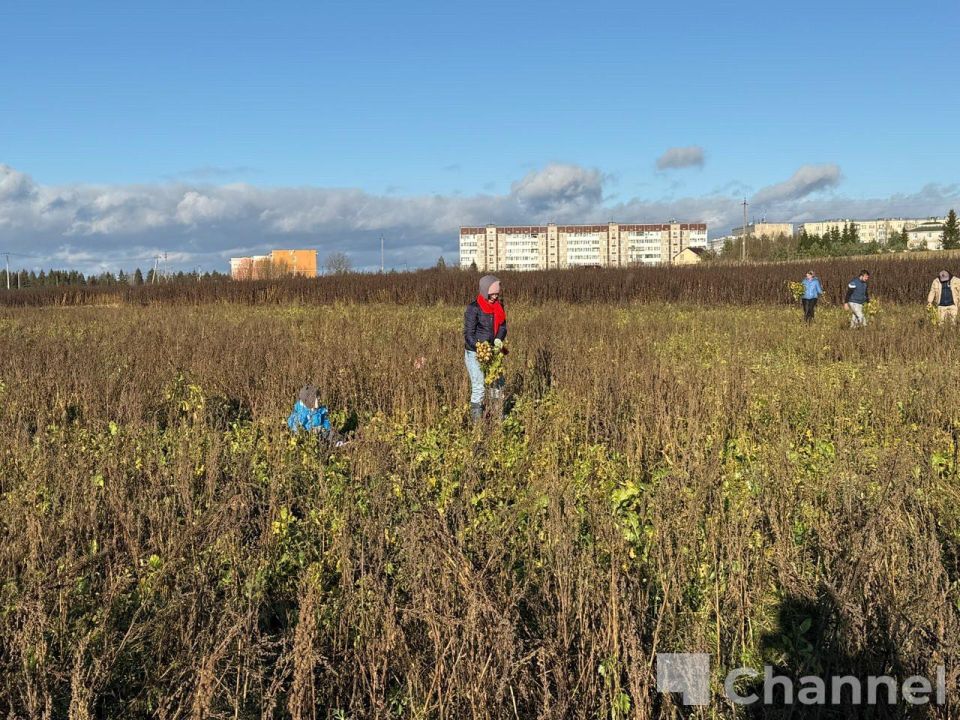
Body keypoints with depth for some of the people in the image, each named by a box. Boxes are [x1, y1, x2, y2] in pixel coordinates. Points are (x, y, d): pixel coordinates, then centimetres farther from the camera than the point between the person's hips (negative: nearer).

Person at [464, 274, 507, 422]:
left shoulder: (498, 305, 3)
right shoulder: (474, 308, -15)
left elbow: (503, 326, 9)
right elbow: (469, 334, -15)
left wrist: (499, 341, -12)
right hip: (474, 353, -7)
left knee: (497, 383, 12)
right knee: (479, 387, -7)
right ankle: (476, 419, 2)